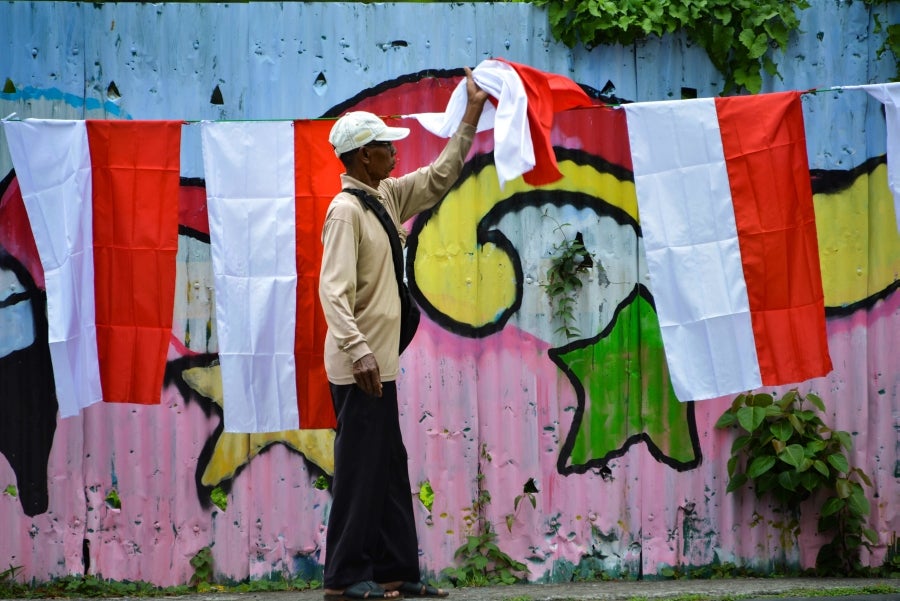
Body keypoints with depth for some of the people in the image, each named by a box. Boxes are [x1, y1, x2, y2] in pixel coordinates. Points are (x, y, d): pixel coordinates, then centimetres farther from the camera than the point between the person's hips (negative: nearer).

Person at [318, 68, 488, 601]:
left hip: (381, 364, 10)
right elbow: (334, 291, -23)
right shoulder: (345, 211, -15)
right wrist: (359, 352, -32)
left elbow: (440, 177, 24)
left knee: (391, 471, 12)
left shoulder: (387, 197, 12)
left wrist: (472, 115, 21)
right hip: (360, 367, -10)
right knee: (360, 471, -6)